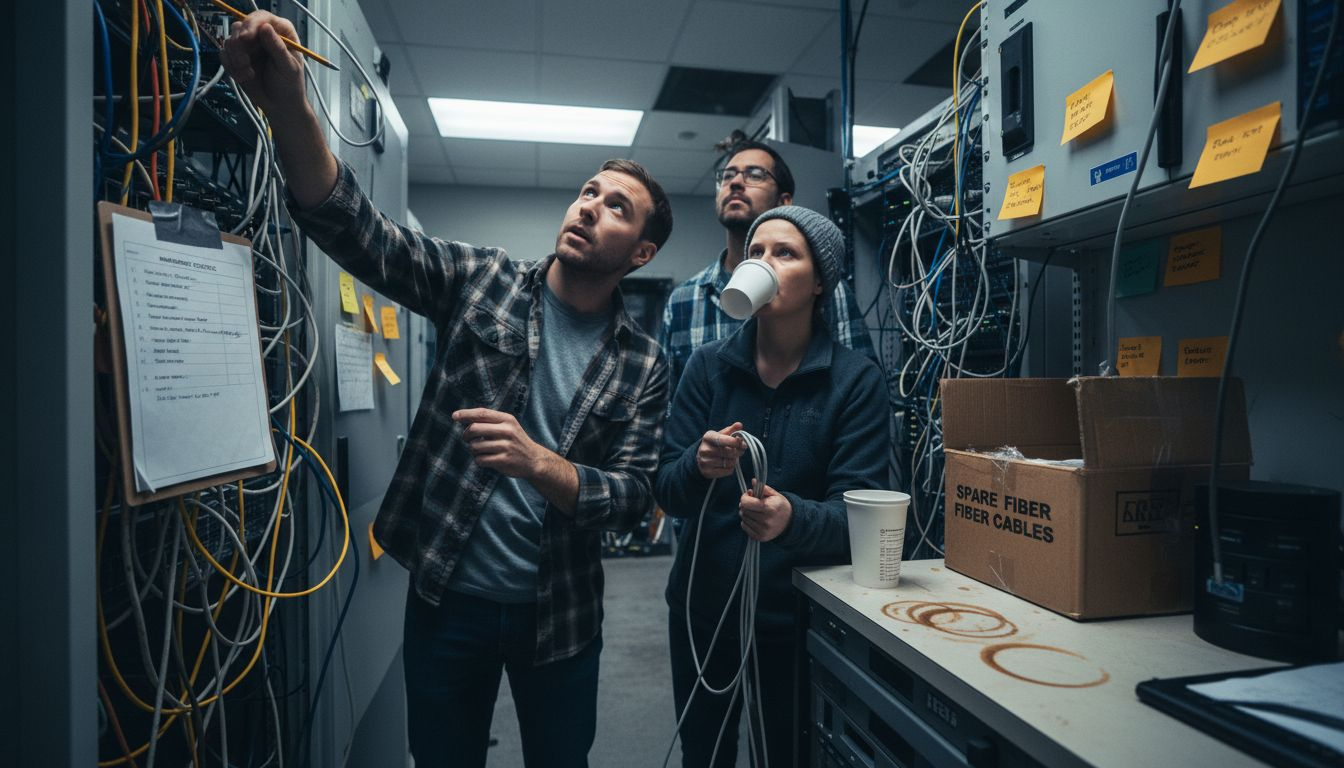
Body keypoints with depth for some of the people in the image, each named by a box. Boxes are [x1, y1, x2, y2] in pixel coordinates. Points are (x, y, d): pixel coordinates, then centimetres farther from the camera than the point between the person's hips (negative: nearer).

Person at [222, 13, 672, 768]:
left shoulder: (644, 364, -5)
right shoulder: (480, 279, -4)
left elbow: (634, 495, -10)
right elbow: (359, 230, -17)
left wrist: (536, 462, -28)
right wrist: (287, 106, -33)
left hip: (558, 613, 1)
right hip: (446, 594, 0)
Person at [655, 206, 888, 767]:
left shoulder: (857, 380, -11)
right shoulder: (708, 366, -5)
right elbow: (666, 491, -7)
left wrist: (793, 518, -36)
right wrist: (699, 465, -29)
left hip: (794, 615, -2)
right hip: (703, 607, 3)